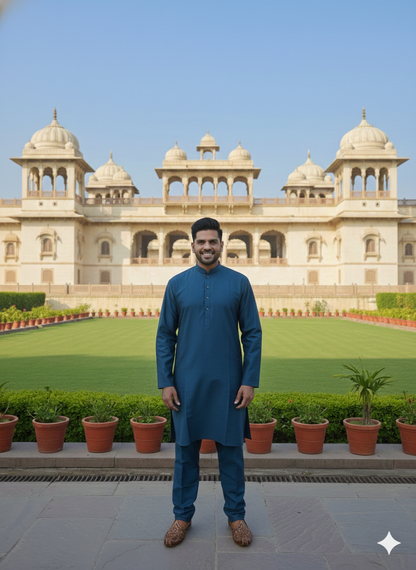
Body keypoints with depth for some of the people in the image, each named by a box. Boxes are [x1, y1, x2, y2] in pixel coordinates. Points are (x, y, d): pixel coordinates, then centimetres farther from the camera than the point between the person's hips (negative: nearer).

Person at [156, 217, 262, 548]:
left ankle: (236, 515, 28)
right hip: (187, 384, 1)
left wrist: (250, 381, -6)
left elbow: (253, 334, 0)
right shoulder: (177, 284, 3)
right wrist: (165, 382, -2)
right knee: (185, 451, 11)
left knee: (231, 451, 10)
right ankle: (183, 516, 28)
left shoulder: (239, 283, 0)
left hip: (228, 384, -1)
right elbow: (165, 336, 4)